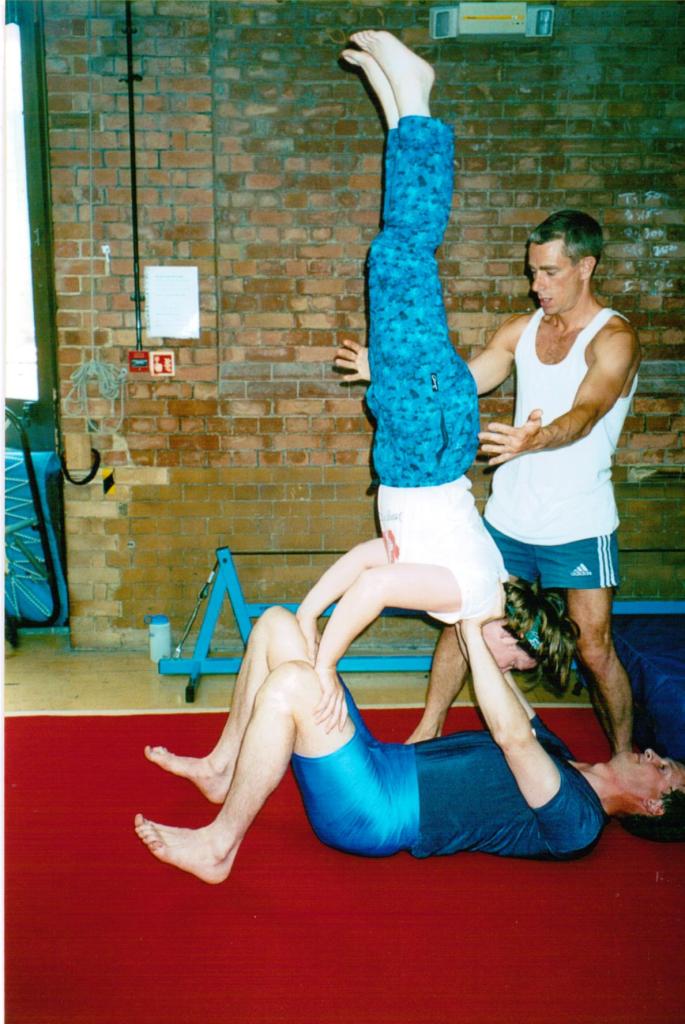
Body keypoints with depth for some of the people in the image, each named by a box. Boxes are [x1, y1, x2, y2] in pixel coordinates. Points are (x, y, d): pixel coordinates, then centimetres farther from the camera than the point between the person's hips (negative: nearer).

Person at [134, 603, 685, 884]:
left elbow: (511, 735, -23)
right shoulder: (559, 757, 16)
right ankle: (223, 768, 10)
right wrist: (497, 659, -1)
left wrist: (474, 635, -19)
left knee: (289, 682, -33)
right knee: (275, 623, 1)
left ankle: (218, 846, -14)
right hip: (379, 760, 9)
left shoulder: (576, 823, -11)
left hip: (374, 810, -9)